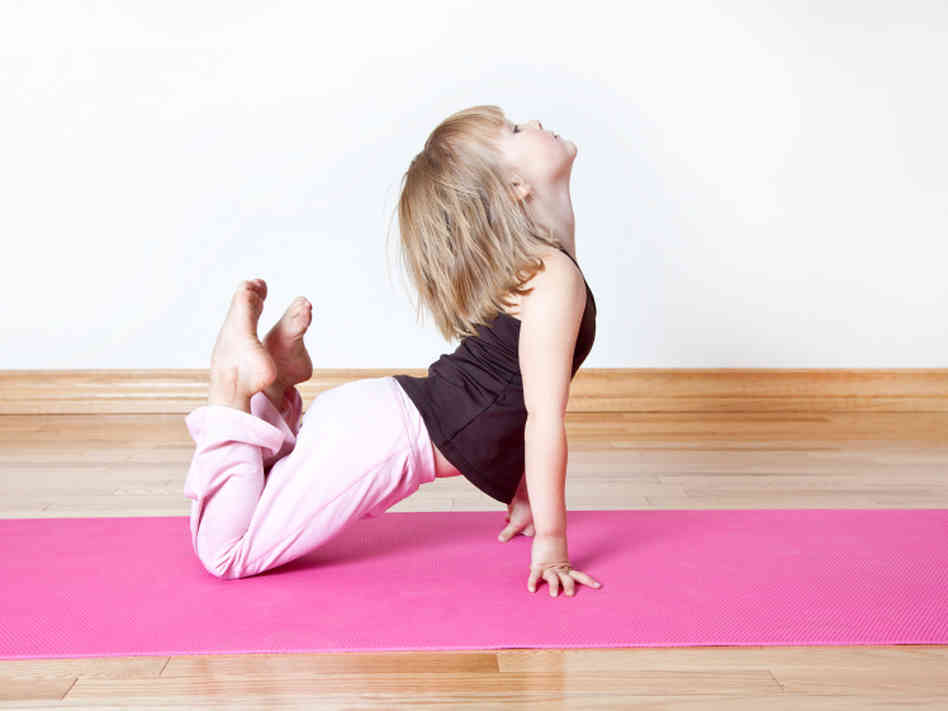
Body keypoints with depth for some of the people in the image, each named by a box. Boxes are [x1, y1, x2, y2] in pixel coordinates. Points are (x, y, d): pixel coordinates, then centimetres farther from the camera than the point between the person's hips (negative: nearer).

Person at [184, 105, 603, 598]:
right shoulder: (556, 277, -17)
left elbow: (518, 398, 19)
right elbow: (544, 419, -19)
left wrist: (525, 495, 21)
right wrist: (550, 545, -13)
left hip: (378, 419, 9)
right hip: (386, 434, -9)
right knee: (226, 555, -5)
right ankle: (233, 381, -5)